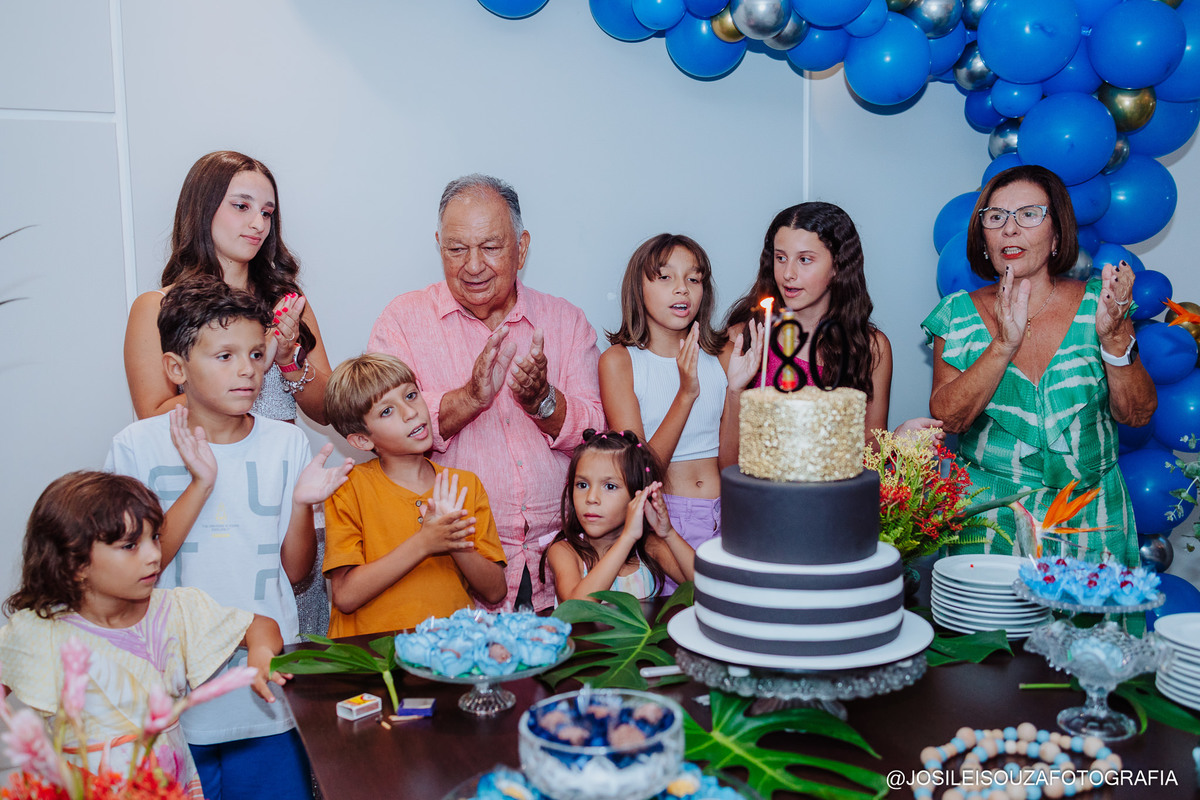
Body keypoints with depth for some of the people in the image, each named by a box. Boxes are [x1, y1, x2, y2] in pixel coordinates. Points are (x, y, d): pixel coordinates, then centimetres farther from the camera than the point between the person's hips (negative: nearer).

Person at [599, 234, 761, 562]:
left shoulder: (725, 354, 9)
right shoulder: (618, 360, -1)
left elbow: (731, 465, 3)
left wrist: (736, 390, -12)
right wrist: (687, 393, -19)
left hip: (726, 511, 3)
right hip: (663, 515, -3)